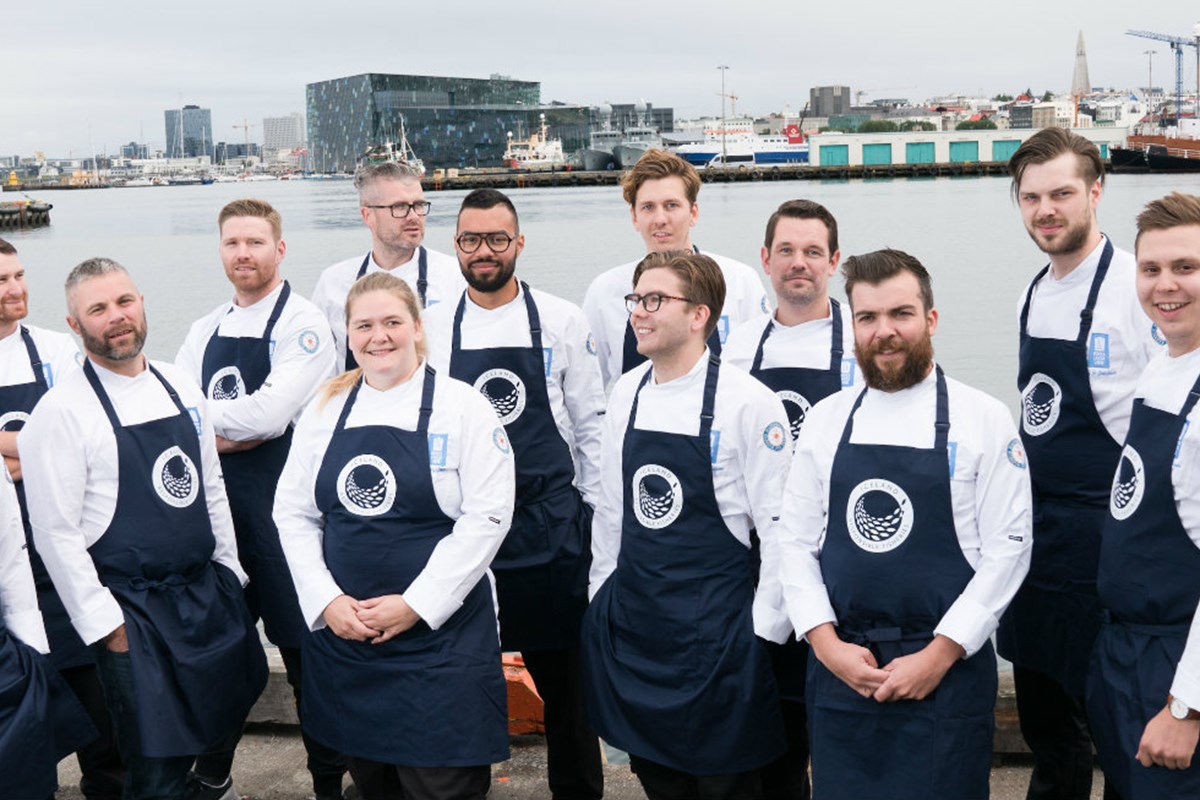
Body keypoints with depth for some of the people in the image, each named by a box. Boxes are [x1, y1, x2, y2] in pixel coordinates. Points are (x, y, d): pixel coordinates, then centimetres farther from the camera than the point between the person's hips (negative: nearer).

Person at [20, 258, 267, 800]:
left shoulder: (181, 389, 7)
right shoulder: (61, 411, -12)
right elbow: (56, 532, -13)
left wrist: (229, 570, 13)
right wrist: (107, 625, -12)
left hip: (208, 591, 6)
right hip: (132, 610, -6)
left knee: (224, 718, 16)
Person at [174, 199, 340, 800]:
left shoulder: (302, 324, -8)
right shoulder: (206, 331, 12)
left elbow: (270, 412, -21)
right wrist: (229, 431, -12)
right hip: (215, 504, 6)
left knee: (305, 648, 3)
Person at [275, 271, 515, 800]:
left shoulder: (461, 407, -5)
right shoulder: (326, 410, 8)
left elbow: (486, 518, -11)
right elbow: (293, 513, 7)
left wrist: (415, 605, -15)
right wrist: (327, 602, -6)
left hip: (438, 635, -4)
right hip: (341, 633, 4)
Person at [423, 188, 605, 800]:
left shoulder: (561, 320, 1)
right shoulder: (432, 327, 3)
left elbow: (591, 422, 4)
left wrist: (595, 509, 2)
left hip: (551, 522, -1)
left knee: (563, 669, 8)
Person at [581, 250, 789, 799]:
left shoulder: (748, 402, -13)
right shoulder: (627, 392, 4)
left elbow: (778, 525, -11)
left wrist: (763, 625, -10)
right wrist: (601, 598, 12)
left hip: (716, 625, -5)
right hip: (629, 619, 6)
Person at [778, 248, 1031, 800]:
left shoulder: (985, 420, -4)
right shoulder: (826, 420, 5)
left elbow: (1007, 549, -6)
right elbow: (796, 541, 6)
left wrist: (939, 655, -11)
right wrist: (827, 644, -5)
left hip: (946, 672, -2)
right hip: (838, 671, 3)